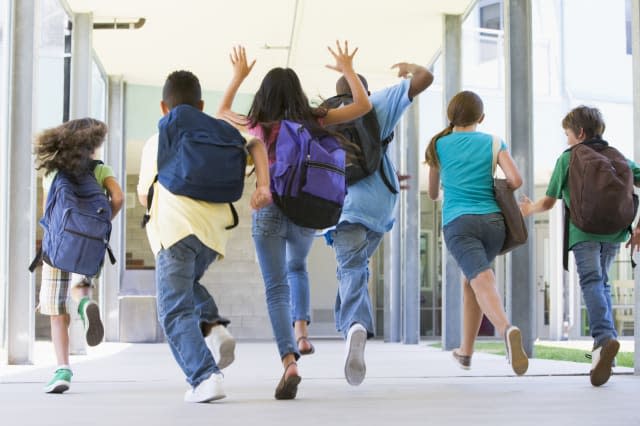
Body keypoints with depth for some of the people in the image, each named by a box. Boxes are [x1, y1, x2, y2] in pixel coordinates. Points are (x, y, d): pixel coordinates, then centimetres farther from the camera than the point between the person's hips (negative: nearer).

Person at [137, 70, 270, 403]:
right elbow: (255, 144, 10)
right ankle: (213, 327, 4)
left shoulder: (156, 142, 19)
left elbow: (144, 196, 24)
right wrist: (263, 185, 0)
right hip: (214, 229, 4)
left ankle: (205, 377, -19)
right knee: (186, 283, 30)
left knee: (176, 312, -3)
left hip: (174, 228, -4)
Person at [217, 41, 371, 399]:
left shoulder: (258, 126, 0)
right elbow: (364, 105, 7)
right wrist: (348, 69, 17)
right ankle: (301, 330, 11)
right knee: (297, 268, 30)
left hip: (269, 211, -2)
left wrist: (239, 76, 30)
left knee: (276, 287, -1)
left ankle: (289, 361, -19)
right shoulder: (314, 121, -1)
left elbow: (222, 112, 21)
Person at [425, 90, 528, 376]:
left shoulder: (439, 145, 13)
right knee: (470, 280, 22)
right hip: (492, 221, 2)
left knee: (482, 280, -19)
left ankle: (507, 329, -49)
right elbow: (515, 180, -3)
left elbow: (433, 193, 24)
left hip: (458, 222, -2)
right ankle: (465, 351, 29)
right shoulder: (494, 143, 11)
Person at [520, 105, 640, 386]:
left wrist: (529, 210, 35)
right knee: (602, 281, 19)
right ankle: (604, 347, 12)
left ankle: (604, 337, -39)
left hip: (583, 228, -4)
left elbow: (549, 202, 14)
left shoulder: (568, 158, 12)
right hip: (615, 229, 4)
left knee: (591, 281, -14)